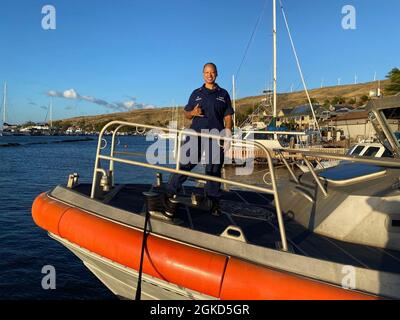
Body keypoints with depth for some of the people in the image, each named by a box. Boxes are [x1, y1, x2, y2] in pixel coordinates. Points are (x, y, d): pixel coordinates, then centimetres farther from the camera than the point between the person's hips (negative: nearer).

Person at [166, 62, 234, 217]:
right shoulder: (196, 93, 15)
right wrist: (193, 113, -6)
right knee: (185, 164, -8)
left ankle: (214, 202, 14)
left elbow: (228, 118, 8)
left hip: (216, 137, 0)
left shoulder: (223, 94, 12)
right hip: (195, 134, 0)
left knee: (214, 169, 4)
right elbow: (187, 114, 18)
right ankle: (171, 195, -1)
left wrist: (228, 136, -3)